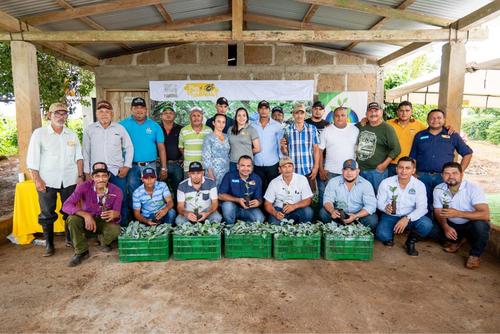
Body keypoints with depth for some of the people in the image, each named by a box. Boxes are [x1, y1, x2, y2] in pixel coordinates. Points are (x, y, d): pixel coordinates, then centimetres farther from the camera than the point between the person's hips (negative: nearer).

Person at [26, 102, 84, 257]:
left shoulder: (72, 135, 10)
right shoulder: (39, 133, 1)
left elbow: (78, 157, 10)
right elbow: (32, 159, -1)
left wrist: (81, 176, 2)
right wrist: (37, 179, -7)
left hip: (70, 180, 2)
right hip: (47, 181, -2)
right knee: (47, 214, 4)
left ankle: (70, 239, 23)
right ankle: (49, 244, 16)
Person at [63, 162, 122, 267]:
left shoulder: (116, 191, -19)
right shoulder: (84, 187, -21)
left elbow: (117, 214, -17)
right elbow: (66, 205, -27)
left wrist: (114, 215, -44)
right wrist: (85, 215, -42)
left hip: (104, 222, 0)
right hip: (87, 219, 1)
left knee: (115, 229, -32)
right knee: (72, 219, -31)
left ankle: (104, 241, 8)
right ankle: (82, 251, -8)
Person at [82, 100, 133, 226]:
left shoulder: (120, 128, 5)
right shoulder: (89, 130, 5)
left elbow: (129, 148, 10)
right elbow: (86, 152, 8)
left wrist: (127, 166, 0)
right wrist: (87, 173, 5)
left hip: (118, 172, 0)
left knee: (121, 202, 4)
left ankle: (122, 228, 19)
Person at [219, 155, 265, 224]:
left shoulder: (256, 179, -3)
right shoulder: (229, 176, -11)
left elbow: (259, 198, -1)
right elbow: (221, 195, -15)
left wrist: (258, 202, -27)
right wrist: (238, 200, -27)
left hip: (249, 209, 1)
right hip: (232, 207, -1)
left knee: (260, 218, -25)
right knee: (227, 205, -32)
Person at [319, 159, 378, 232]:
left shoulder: (366, 184, -11)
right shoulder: (333, 182, -7)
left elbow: (371, 206, -17)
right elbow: (328, 200, -9)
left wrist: (355, 216, -33)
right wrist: (332, 211, -33)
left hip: (359, 215, -1)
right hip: (339, 214, 1)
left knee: (372, 220, -28)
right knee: (323, 212, -23)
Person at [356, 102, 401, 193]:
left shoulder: (387, 128, -5)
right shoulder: (361, 126, 10)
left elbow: (396, 149, -7)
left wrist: (384, 165, -12)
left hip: (377, 171, -5)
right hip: (360, 170, 5)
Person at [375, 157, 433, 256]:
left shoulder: (419, 185, -11)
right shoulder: (386, 183, -11)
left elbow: (422, 208, -16)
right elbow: (379, 202, -3)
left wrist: (407, 218, -34)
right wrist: (385, 207, -29)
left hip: (410, 217, 1)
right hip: (390, 216, -1)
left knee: (426, 225, -30)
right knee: (382, 235, -29)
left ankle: (411, 241, 4)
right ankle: (389, 236, 13)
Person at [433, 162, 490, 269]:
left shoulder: (473, 189, -24)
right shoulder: (438, 189, -12)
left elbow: (485, 214, -33)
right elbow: (438, 212, -5)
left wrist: (457, 213, -43)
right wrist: (445, 227, -24)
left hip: (472, 224, -4)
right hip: (453, 225, 5)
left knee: (481, 225, -34)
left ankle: (475, 255, -4)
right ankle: (458, 240, 17)